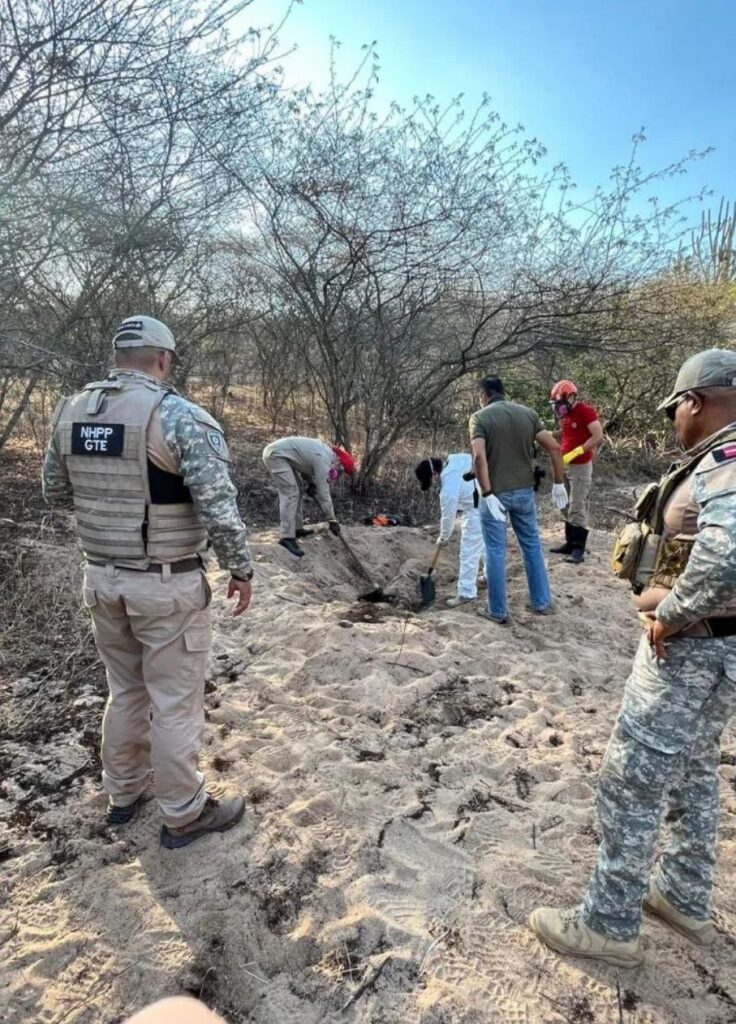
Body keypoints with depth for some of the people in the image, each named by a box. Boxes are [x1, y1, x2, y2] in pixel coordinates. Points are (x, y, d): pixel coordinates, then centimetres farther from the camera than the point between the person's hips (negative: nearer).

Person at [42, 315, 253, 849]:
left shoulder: (70, 410, 2)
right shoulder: (180, 415, -18)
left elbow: (56, 491, 14)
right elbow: (220, 509, -21)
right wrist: (242, 571, -7)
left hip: (101, 578, 6)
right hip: (167, 586, -6)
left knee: (125, 690, 24)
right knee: (176, 703, 10)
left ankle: (123, 794, 42)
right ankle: (184, 815, 28)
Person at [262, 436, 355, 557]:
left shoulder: (326, 453, 10)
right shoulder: (324, 461, -19)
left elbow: (306, 469, 21)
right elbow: (323, 492, -18)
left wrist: (310, 486, 3)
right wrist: (332, 520, -13)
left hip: (278, 453, 11)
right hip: (276, 454, -11)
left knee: (296, 490, 14)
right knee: (290, 494, -16)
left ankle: (297, 528, 19)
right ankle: (287, 537, -20)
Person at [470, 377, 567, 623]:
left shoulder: (480, 417, -8)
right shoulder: (528, 413, 4)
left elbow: (479, 457, -23)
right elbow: (554, 447, -2)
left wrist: (487, 494, -23)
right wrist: (559, 484, 2)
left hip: (495, 493, -4)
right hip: (524, 491, 4)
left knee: (495, 552, 6)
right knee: (532, 546, 18)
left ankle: (498, 611, 14)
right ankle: (541, 603, 27)